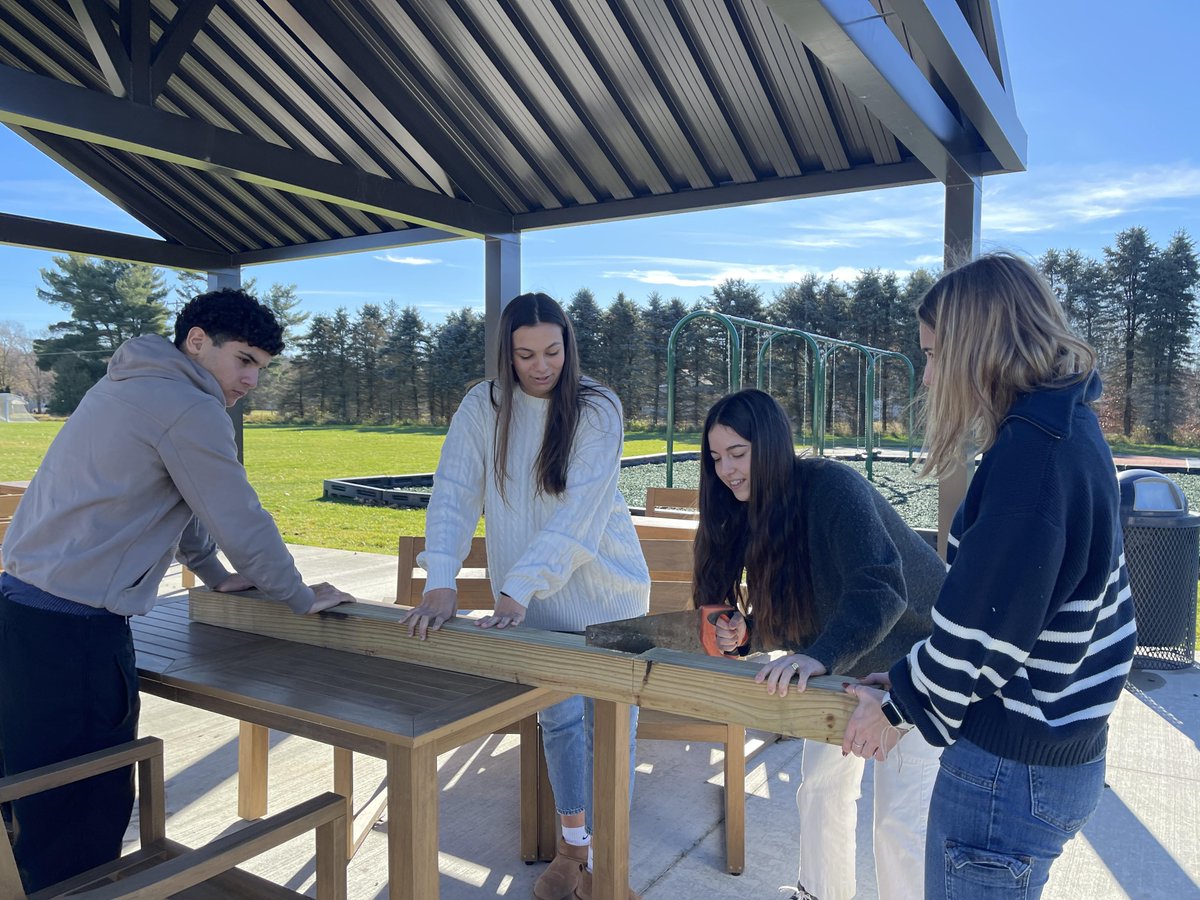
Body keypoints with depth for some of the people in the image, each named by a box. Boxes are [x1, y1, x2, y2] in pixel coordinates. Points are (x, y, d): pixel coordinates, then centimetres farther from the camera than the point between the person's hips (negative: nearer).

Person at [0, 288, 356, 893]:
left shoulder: (124, 387, 17)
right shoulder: (189, 410, -14)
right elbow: (243, 520, -11)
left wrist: (216, 574, 30)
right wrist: (301, 598, 3)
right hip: (71, 633, -10)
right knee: (83, 821, 1)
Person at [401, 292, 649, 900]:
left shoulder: (598, 408, -16)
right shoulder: (483, 407, -8)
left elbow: (579, 509, -25)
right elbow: (454, 494, -14)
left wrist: (517, 590, -32)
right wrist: (440, 584, -27)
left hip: (604, 587, -2)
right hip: (531, 597, 2)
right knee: (559, 718, 12)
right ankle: (572, 843, 34)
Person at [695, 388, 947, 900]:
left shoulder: (834, 487, -29)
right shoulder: (753, 512, -5)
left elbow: (882, 589, -41)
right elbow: (787, 616, 2)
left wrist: (820, 655, -54)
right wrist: (746, 634, -19)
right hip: (850, 663, 7)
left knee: (900, 818, -6)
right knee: (820, 785, 13)